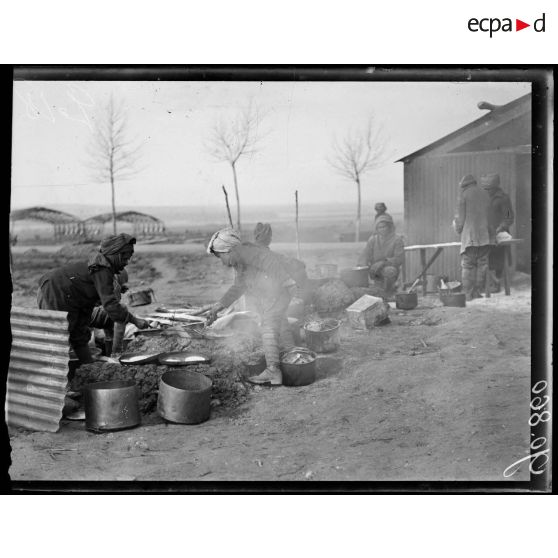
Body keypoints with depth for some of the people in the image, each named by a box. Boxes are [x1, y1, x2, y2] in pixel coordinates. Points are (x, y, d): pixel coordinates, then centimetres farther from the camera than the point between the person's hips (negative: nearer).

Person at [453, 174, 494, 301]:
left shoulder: (463, 195, 0)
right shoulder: (485, 194, 15)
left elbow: (461, 217, -2)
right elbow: (490, 215, 18)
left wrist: (458, 228, 15)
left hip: (470, 235, -5)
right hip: (486, 235, 5)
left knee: (468, 264, -3)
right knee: (482, 263, 7)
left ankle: (468, 294, -6)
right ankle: (478, 292, 7)